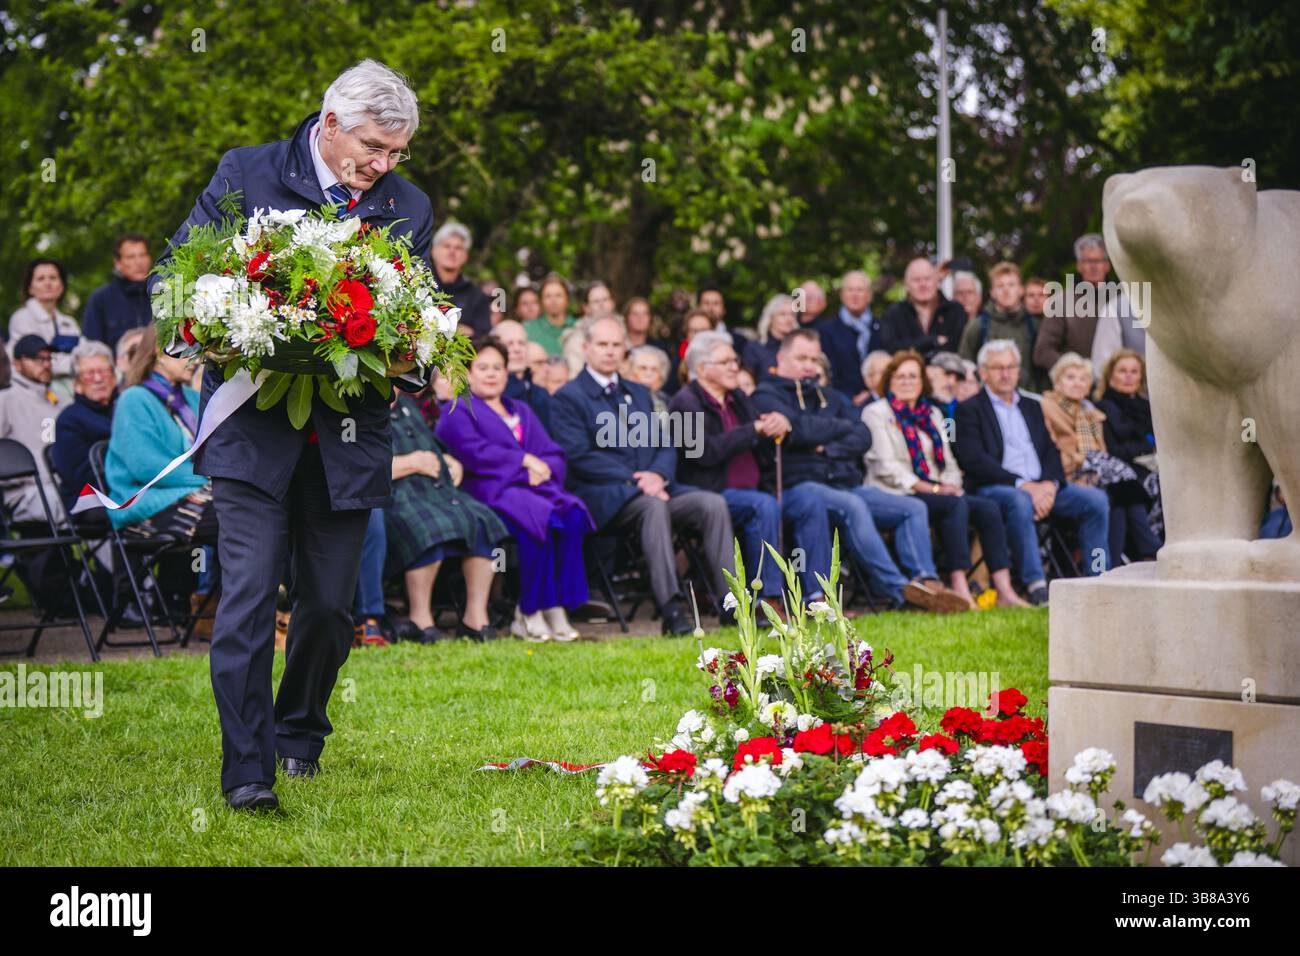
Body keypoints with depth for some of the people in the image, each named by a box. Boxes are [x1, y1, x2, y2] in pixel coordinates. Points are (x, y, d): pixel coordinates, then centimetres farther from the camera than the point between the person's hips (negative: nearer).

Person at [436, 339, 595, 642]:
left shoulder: (522, 411, 31)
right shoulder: (457, 412, 13)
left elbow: (553, 454, 19)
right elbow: (474, 452, -7)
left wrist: (543, 468, -4)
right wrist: (523, 460, -7)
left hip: (533, 488, 5)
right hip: (489, 492, -5)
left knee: (572, 517, -28)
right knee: (536, 518, -36)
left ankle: (556, 607, -29)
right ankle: (529, 613, -28)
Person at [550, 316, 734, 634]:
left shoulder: (638, 393, 24)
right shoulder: (568, 398, 2)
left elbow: (665, 446, 17)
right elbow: (578, 457, -10)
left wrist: (658, 474, -7)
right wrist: (633, 480, -19)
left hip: (650, 486, 7)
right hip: (602, 496, -6)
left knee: (713, 503, -19)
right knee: (654, 506, -38)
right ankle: (671, 609, -44)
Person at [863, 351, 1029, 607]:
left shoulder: (932, 413, 25)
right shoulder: (876, 413, 4)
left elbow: (948, 461, 20)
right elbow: (886, 468, -8)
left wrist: (951, 485, -4)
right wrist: (933, 489, -15)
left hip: (935, 492, 6)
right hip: (897, 496, -6)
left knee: (988, 509, -19)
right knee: (956, 505, -32)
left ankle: (1004, 590, -27)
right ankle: (959, 587, -39)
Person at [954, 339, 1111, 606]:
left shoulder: (1031, 407, 25)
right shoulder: (969, 410, 5)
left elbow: (1051, 451, 17)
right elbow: (974, 461, -9)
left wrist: (1050, 483, -7)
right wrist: (1023, 485, -17)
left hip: (1041, 487, 6)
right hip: (994, 488, -6)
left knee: (1096, 499, -16)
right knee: (1020, 502, -39)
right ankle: (1036, 586, -38)